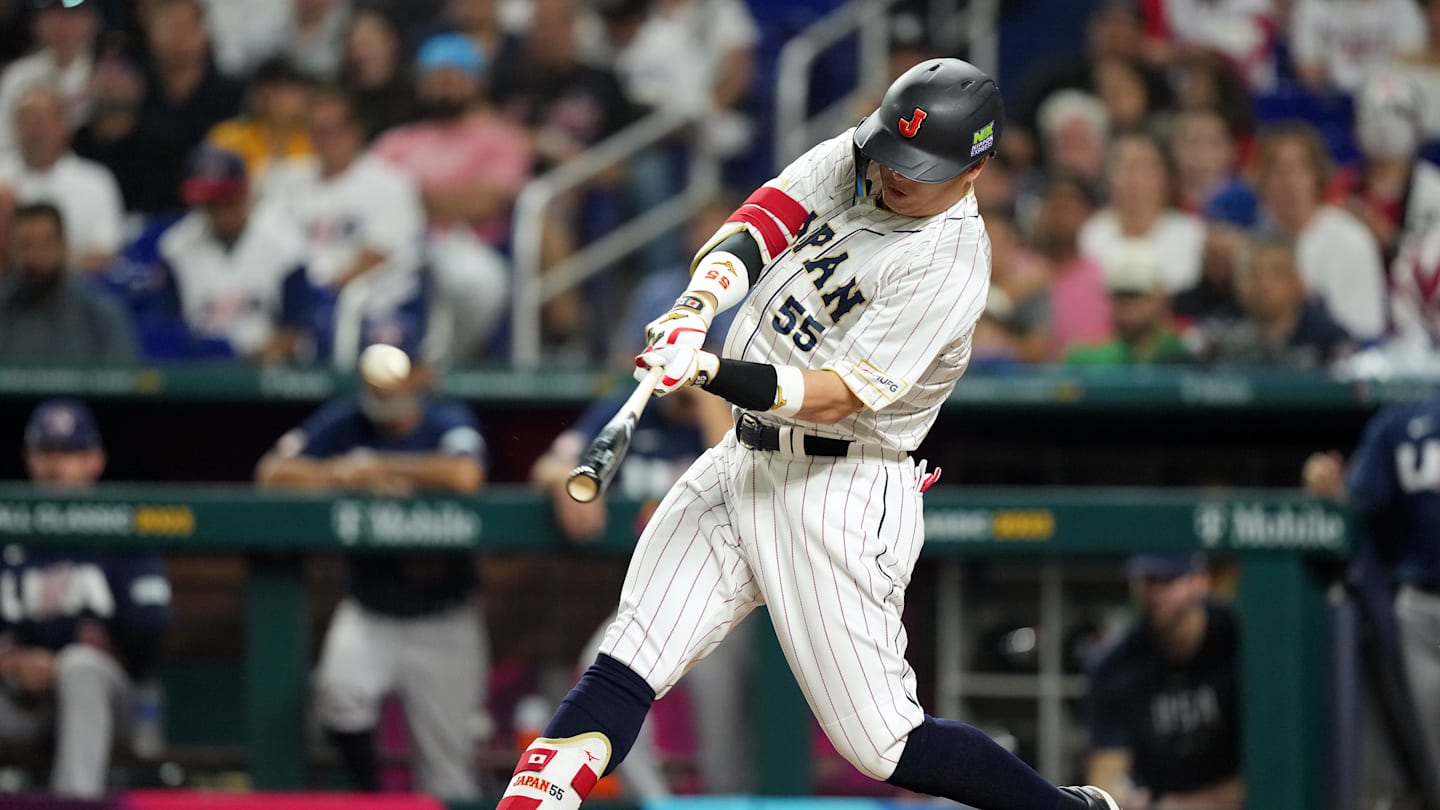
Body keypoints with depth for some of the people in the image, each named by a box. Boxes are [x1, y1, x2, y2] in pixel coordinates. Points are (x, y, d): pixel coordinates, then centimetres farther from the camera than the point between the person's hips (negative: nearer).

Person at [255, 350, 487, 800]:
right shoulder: (344, 422, -3)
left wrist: (375, 468, -22)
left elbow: (465, 475, -32)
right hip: (368, 615, 1)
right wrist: (344, 477, -23)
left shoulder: (449, 422, -10)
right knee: (339, 688, -28)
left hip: (442, 623, -1)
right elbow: (272, 473, -10)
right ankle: (370, 797, -7)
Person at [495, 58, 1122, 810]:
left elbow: (832, 397, -24)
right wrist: (698, 307, -30)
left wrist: (709, 373, -38)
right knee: (622, 669, -4)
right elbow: (760, 221, -10)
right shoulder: (850, 162, 3)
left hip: (839, 492, -7)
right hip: (741, 464, 7)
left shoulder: (948, 266, -19)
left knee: (882, 744, -3)